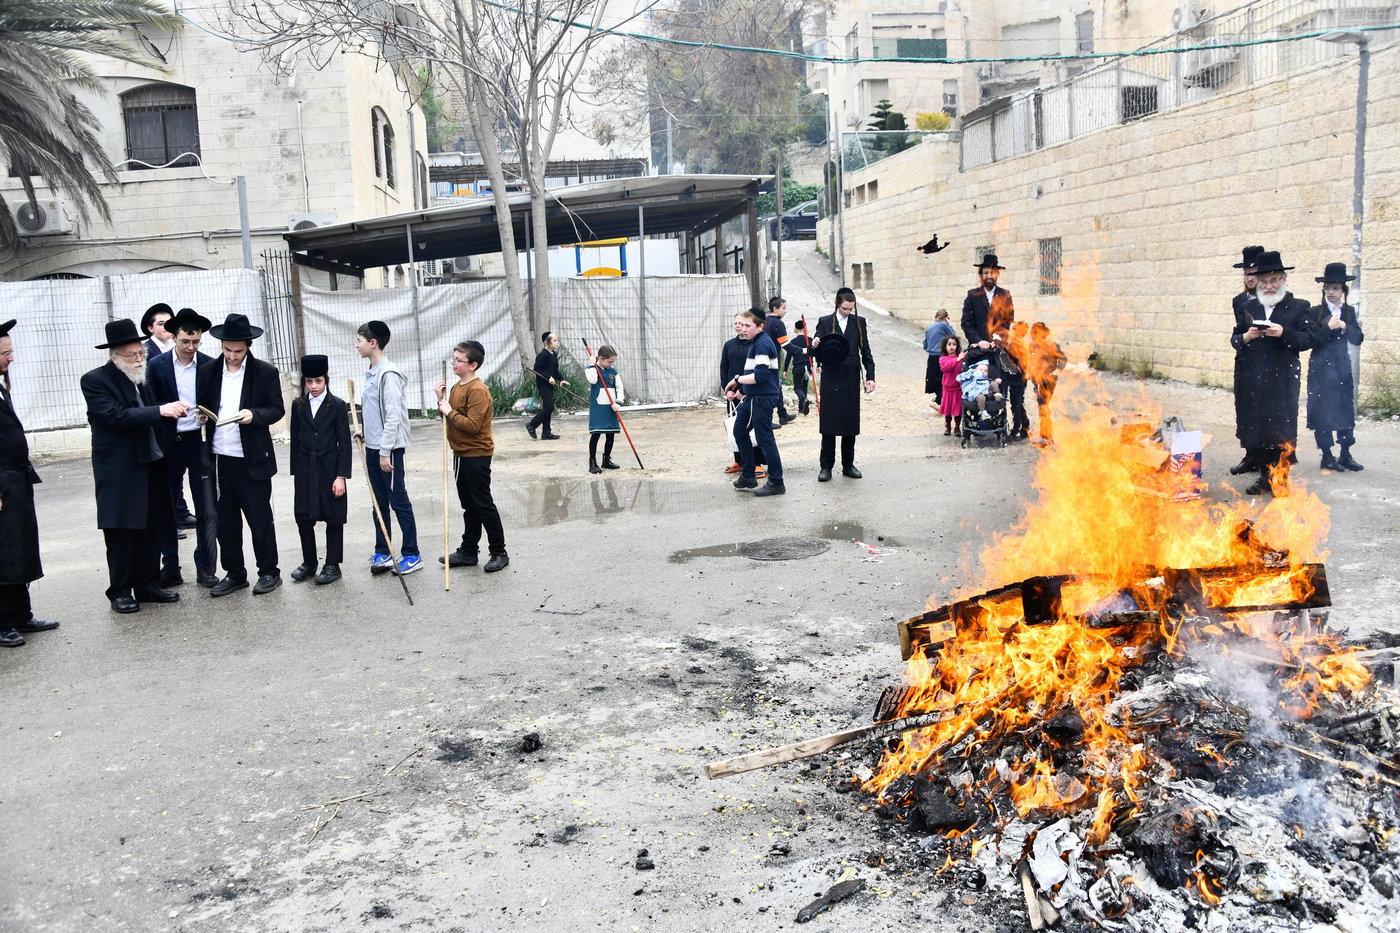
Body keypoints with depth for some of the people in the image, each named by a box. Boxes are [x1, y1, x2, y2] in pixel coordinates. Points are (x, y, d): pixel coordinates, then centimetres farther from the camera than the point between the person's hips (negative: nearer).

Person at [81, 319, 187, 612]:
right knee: (121, 533, 0)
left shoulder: (140, 378, 12)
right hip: (118, 470, -6)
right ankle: (120, 591, 11)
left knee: (150, 530, 10)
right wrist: (160, 411, -28)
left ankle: (148, 585, 19)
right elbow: (116, 415, -23)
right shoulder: (95, 380, -10)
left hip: (149, 465, 7)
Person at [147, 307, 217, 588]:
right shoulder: (157, 366, 0)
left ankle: (205, 569, 11)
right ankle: (170, 569, 18)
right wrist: (168, 410, -14)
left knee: (206, 509, 0)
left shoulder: (210, 365, 1)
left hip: (199, 441, 0)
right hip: (168, 445, 0)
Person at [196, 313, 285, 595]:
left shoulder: (266, 372, -4)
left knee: (260, 518, 4)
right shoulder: (207, 371, 6)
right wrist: (201, 416, -10)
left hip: (252, 459, -4)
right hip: (219, 458, 4)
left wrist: (254, 415, -20)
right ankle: (234, 574, 23)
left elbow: (277, 410, -2)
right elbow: (200, 406, 12)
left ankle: (269, 572, 16)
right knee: (226, 520, 11)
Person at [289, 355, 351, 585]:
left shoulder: (338, 405, -5)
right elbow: (295, 440, 8)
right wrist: (295, 472, 6)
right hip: (305, 469, 3)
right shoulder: (298, 405, 5)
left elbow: (344, 443, -7)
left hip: (329, 468, -3)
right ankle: (309, 563, 21)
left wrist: (341, 476, -11)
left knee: (333, 518, 5)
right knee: (303, 517, 6)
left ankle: (332, 565, 14)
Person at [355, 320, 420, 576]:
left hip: (389, 449, -9)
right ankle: (382, 552, 21)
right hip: (372, 447, 9)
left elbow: (393, 416, -20)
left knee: (399, 501, -1)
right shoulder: (370, 373, 10)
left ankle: (411, 555, 8)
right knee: (379, 503, 13)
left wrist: (385, 451, -19)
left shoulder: (389, 374, -17)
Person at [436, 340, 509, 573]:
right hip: (461, 454, 9)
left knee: (483, 505, -3)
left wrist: (449, 411, -18)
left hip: (476, 455, -9)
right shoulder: (457, 387, 11)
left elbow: (472, 425, -25)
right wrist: (441, 400, 0)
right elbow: (450, 418, 14)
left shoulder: (477, 390, -18)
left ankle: (499, 553, 7)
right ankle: (468, 551, 24)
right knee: (469, 505, 16)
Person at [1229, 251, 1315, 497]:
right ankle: (1264, 476, 14)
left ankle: (1280, 478, 6)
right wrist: (1245, 337, -7)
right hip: (1252, 379, 4)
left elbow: (1308, 339, -4)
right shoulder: (1249, 307, 16)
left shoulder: (1300, 308, 5)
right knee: (1255, 427, 4)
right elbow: (1234, 338, 15)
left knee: (1281, 429, -4)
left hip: (1282, 379, -3)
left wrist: (1284, 333, -20)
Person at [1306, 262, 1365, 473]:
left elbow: (1358, 339, 4)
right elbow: (1311, 340, -10)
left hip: (1343, 368, 3)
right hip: (1321, 369, -3)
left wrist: (1345, 327, -13)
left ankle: (1346, 455, 12)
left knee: (1346, 409, 4)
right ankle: (1327, 456, 8)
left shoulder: (1349, 311, 8)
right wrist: (1329, 327, -21)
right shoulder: (1315, 312, -4)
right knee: (1321, 410, -1)